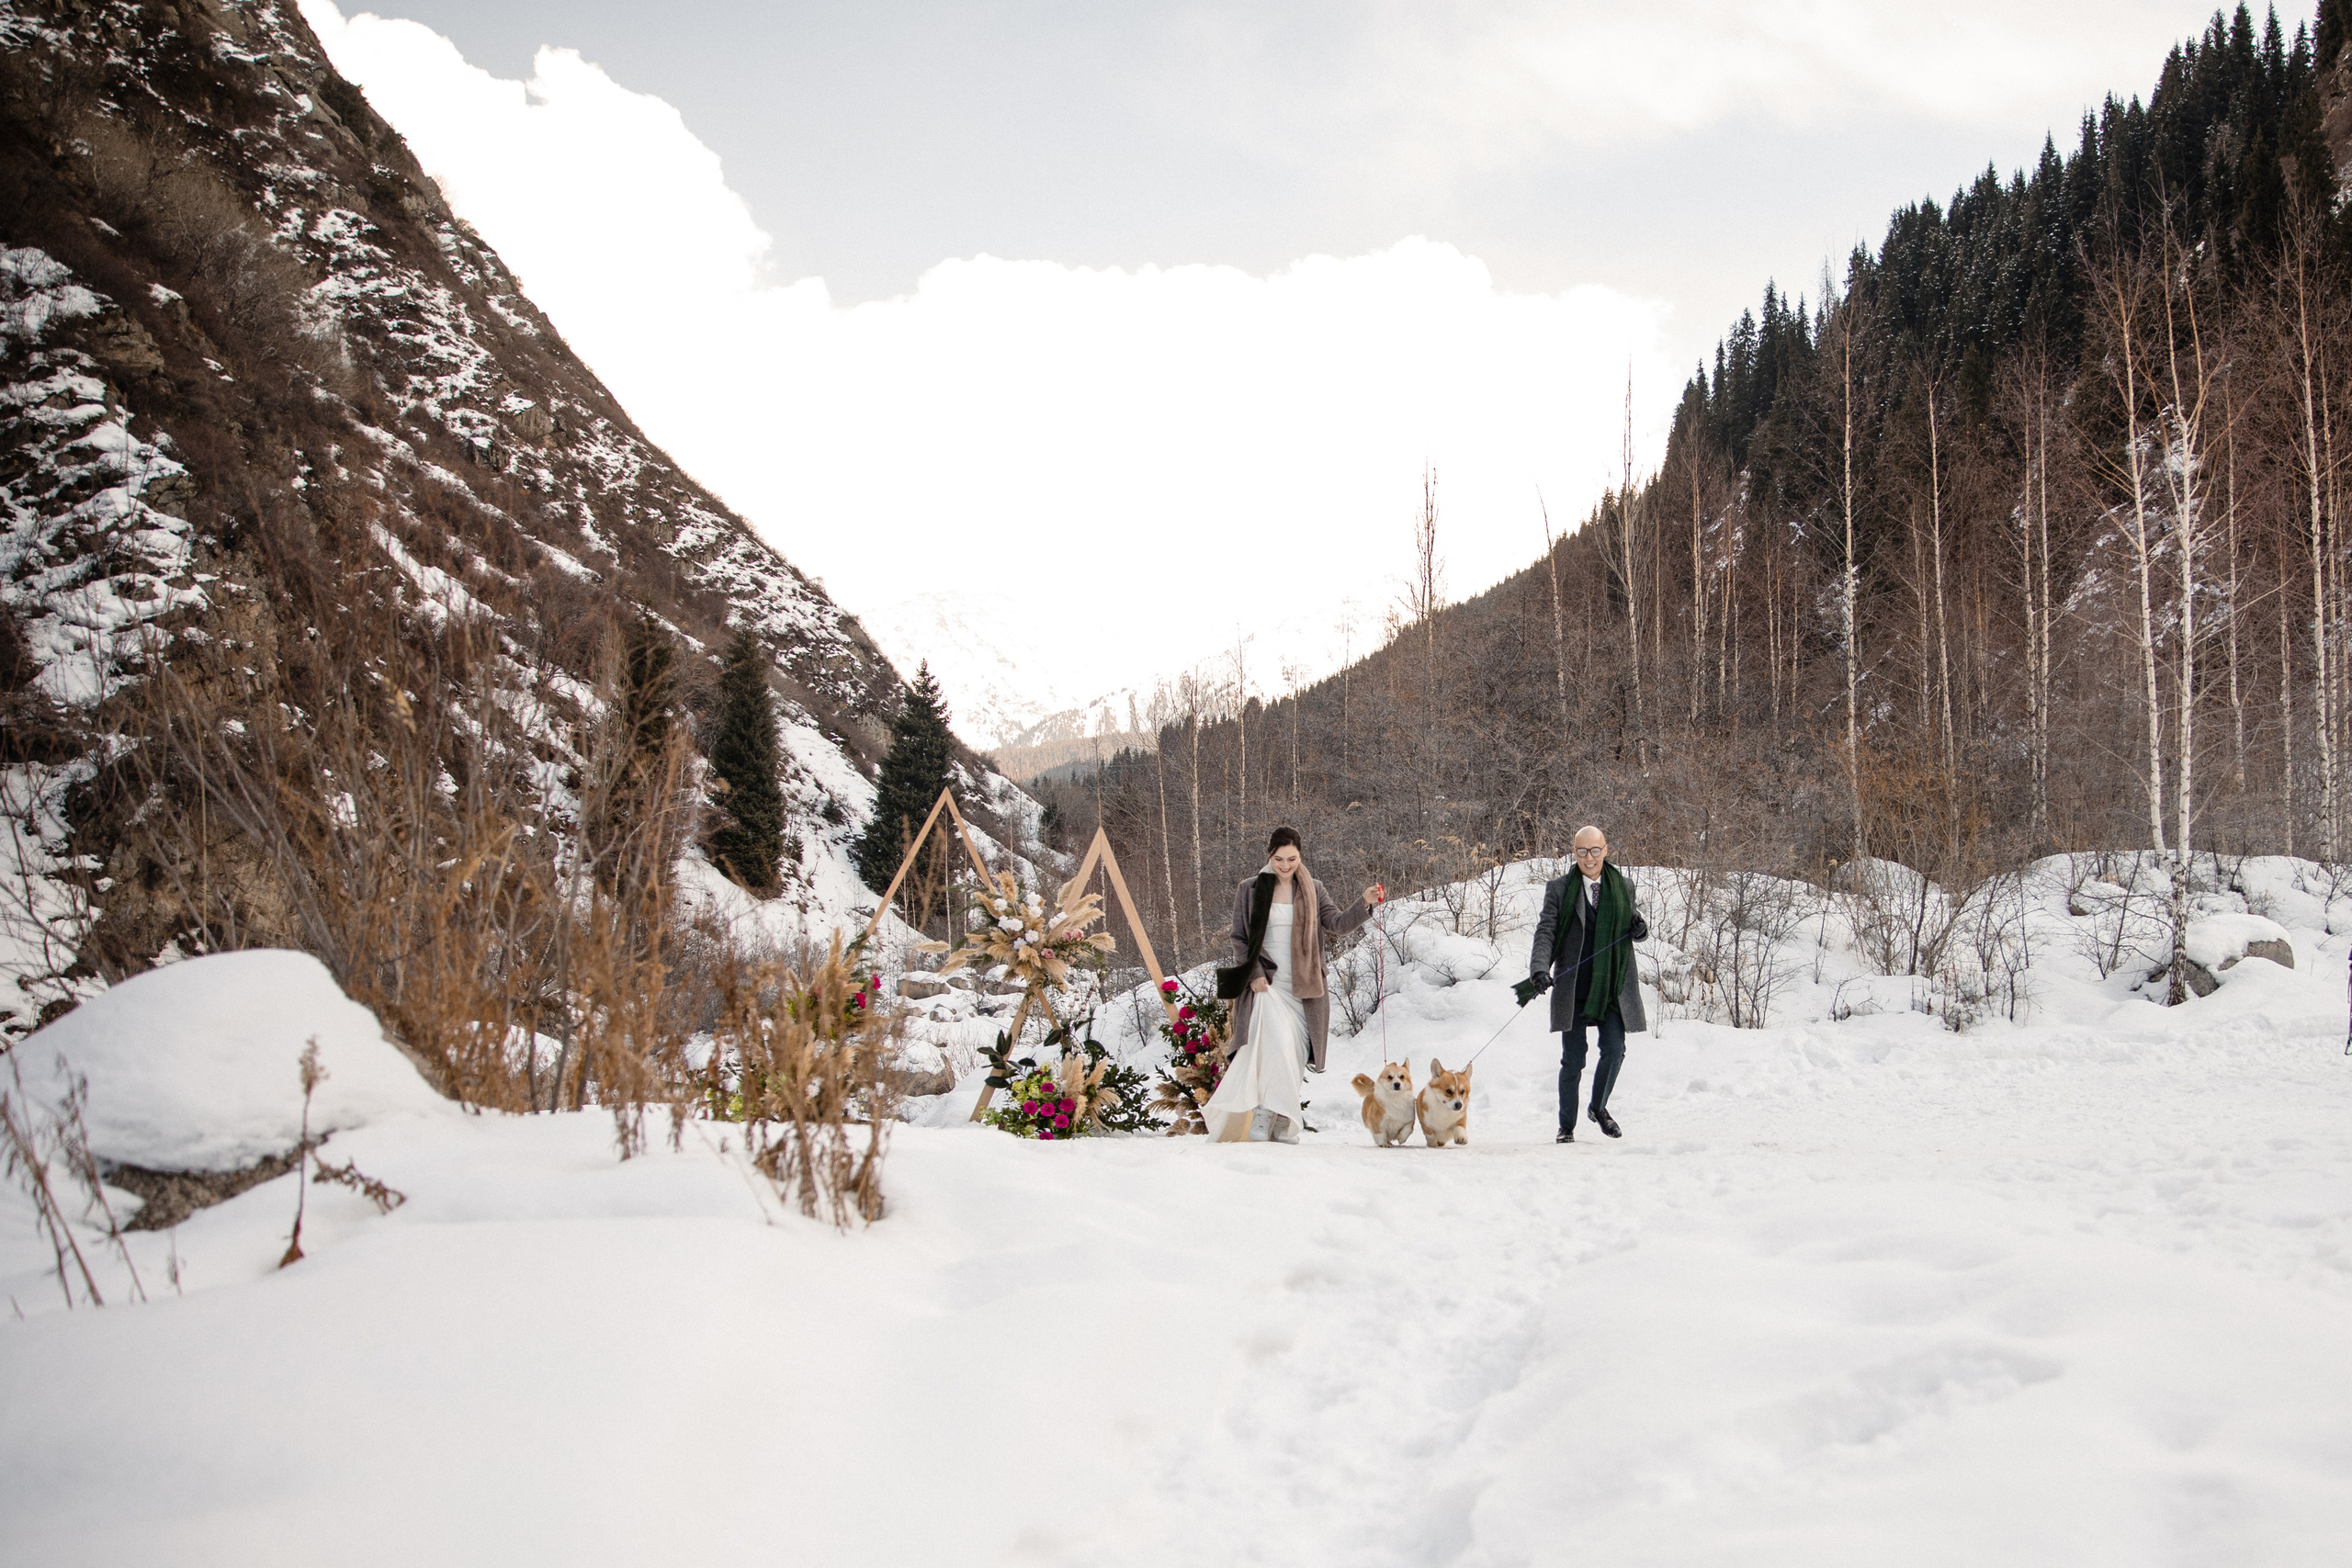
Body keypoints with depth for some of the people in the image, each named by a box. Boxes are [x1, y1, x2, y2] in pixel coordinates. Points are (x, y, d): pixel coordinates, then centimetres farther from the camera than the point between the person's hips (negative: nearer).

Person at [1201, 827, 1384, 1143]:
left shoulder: (1312, 891, 10)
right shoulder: (1249, 891, 5)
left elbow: (1337, 924, 0)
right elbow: (1239, 938, 6)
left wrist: (1365, 904, -15)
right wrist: (1254, 974, -7)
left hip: (1301, 988, 3)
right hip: (1266, 984, -3)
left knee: (1291, 1056, 0)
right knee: (1277, 1044, -26)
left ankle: (1282, 1126, 7)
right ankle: (1266, 1112, -25)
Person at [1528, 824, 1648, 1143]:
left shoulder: (1623, 887, 10)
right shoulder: (1559, 888, 2)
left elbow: (1631, 929, 20)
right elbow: (1546, 931, -4)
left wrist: (1640, 929, -4)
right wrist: (1540, 967, -20)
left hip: (1613, 986, 2)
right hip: (1574, 987, -2)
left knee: (1614, 1051, -5)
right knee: (1573, 1060, 2)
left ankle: (1599, 1107, 24)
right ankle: (1566, 1126, 16)